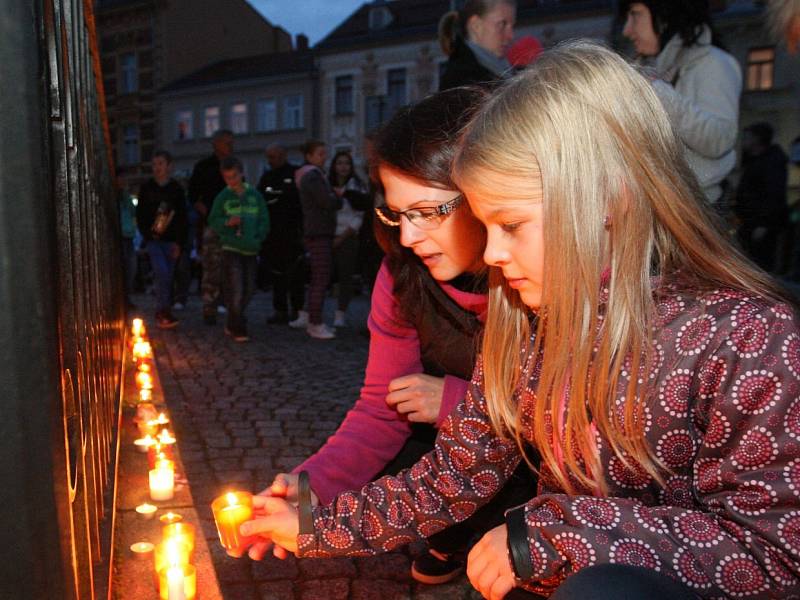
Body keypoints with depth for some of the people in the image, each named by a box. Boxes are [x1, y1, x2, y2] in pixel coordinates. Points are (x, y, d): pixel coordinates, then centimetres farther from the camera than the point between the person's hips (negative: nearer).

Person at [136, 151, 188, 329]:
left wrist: (179, 242, -2)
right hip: (153, 240, -1)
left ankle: (163, 314, 15)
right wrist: (148, 235, -7)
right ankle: (163, 312, -10)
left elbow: (183, 218, 4)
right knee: (162, 273, -17)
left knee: (167, 277, 4)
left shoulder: (177, 189, 5)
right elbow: (140, 215, 6)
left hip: (170, 241, 2)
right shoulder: (146, 188, 4)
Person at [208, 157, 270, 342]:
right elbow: (213, 221, 2)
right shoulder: (223, 197, 2)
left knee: (248, 290, 10)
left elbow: (264, 220, 7)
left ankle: (232, 325, 28)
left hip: (251, 250, 3)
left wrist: (258, 238, -5)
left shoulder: (255, 195, 6)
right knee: (235, 290, -9)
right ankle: (238, 329, 3)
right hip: (231, 248, -3)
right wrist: (227, 223, -16)